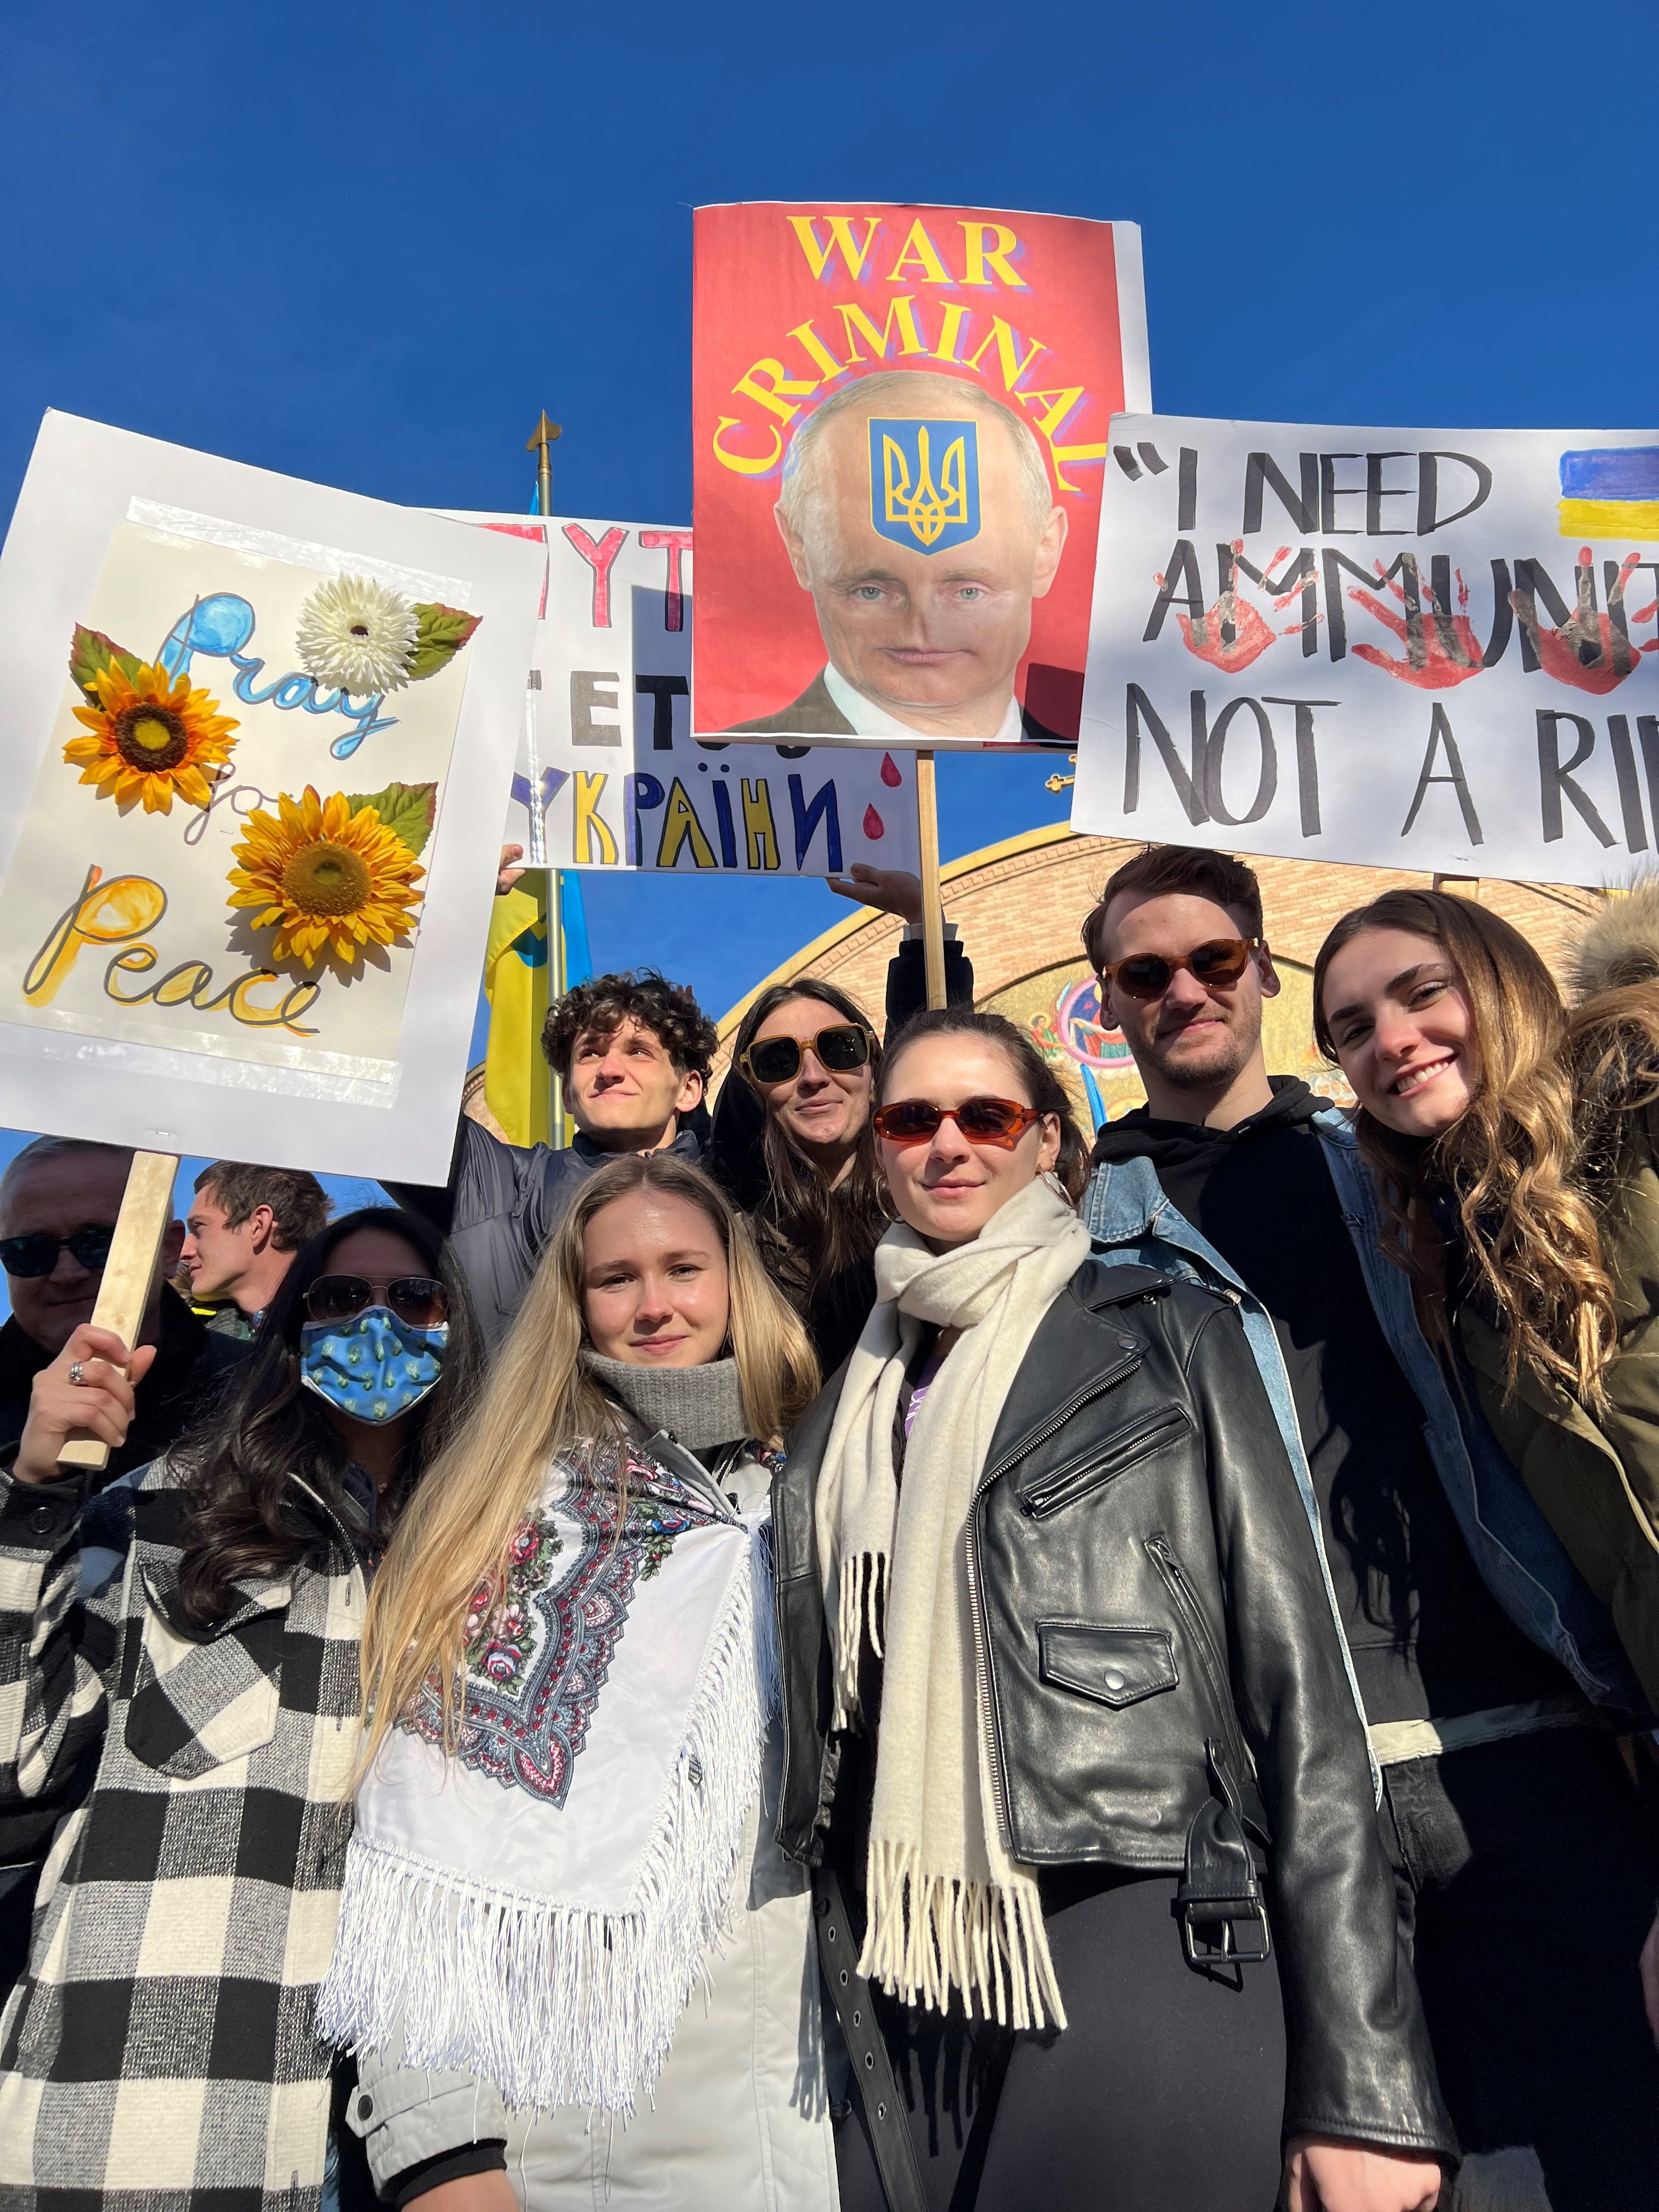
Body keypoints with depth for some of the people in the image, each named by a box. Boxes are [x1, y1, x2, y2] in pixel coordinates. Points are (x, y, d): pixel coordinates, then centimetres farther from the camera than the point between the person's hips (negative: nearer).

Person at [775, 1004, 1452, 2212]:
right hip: (908, 1988, 4)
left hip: (1144, 1945, -4)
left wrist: (1367, 2089, -11)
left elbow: (1298, 1681, -6)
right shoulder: (853, 1405, 11)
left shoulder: (1164, 1335, -1)